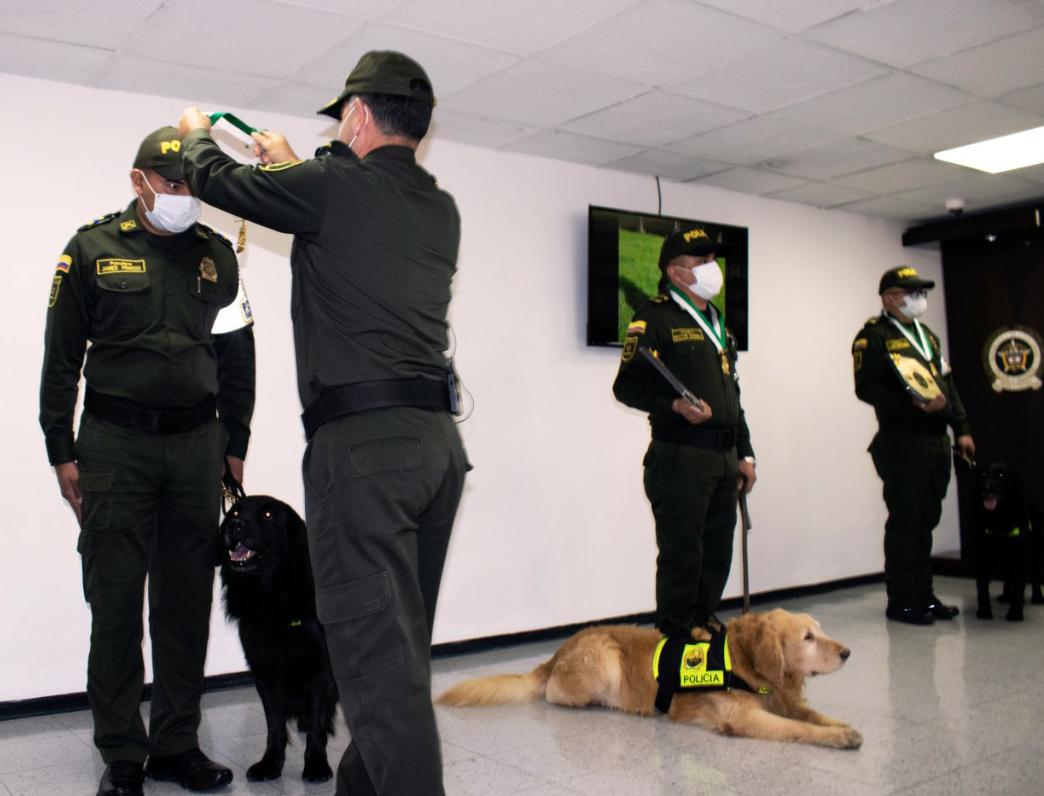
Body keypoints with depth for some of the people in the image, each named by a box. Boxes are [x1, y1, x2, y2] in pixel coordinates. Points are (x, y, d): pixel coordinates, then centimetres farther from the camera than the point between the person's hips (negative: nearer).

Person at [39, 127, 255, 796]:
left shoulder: (217, 255, 9)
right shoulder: (93, 248, 2)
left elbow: (238, 353, 13)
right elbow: (61, 357, 3)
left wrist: (235, 445, 9)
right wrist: (62, 452, -2)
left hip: (196, 443, 3)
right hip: (116, 443, -2)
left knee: (188, 601, 7)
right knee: (116, 603, 1)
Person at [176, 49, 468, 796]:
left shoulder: (334, 186, -5)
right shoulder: (441, 210, 14)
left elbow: (217, 179, 10)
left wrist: (196, 132, 33)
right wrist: (292, 167, 46)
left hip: (363, 441, -8)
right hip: (439, 438, 8)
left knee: (376, 650, -8)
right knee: (402, 643, 16)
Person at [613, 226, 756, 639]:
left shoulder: (718, 323, 21)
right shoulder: (654, 318, -5)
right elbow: (627, 385, -11)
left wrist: (744, 453, 19)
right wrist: (675, 405, -24)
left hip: (724, 456, 8)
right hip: (680, 456, -8)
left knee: (718, 552, 13)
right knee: (681, 553, -4)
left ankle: (704, 625, 26)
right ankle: (676, 638, 8)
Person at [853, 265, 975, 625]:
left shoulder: (927, 335, 21)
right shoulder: (873, 336, -6)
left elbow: (948, 385, 22)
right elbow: (866, 388, -16)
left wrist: (962, 429, 14)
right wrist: (913, 403, -25)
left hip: (936, 443, 8)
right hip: (901, 443, -8)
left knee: (926, 520, 12)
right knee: (904, 521, -3)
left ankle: (923, 595, 21)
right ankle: (901, 601, 6)